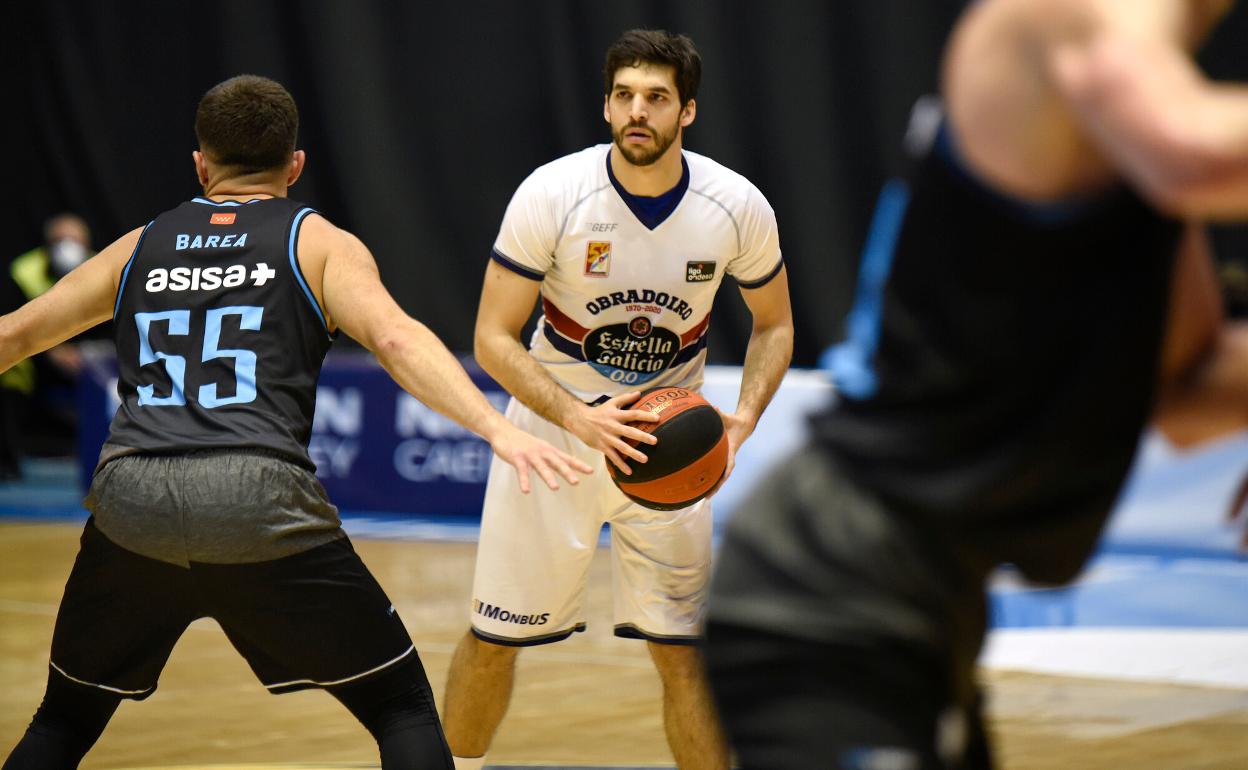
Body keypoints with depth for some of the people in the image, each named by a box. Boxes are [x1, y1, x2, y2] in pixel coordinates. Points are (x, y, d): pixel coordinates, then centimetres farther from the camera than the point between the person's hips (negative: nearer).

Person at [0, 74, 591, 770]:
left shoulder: (140, 247, 23)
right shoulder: (318, 242, 13)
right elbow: (394, 338, -5)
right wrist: (499, 430, -14)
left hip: (130, 496, 3)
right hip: (259, 501, -3)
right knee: (402, 705, 11)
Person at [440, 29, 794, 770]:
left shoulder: (739, 207, -14)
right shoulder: (552, 194, -20)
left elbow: (774, 325, 3)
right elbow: (493, 338, -16)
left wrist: (744, 417, -15)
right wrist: (579, 417, -30)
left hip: (669, 440, 1)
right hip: (555, 423, -1)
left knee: (685, 651, -3)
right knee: (495, 638, 7)